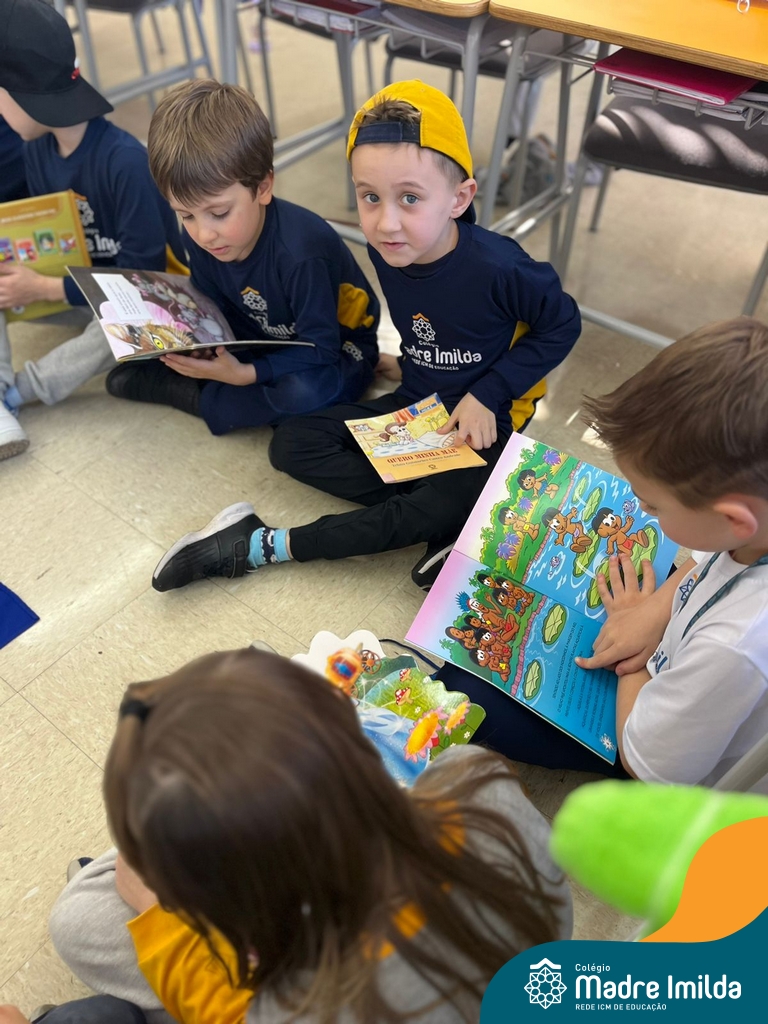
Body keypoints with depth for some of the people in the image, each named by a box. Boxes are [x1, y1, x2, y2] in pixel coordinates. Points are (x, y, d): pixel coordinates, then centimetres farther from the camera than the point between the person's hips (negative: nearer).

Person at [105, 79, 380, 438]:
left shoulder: (300, 250, -33)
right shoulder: (199, 238, -13)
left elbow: (320, 350, -31)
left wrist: (246, 374, -40)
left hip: (334, 351, -4)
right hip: (261, 341, 5)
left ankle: (205, 399, -19)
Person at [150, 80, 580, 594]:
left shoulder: (498, 267, -26)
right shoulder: (387, 250, -9)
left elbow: (562, 323, -11)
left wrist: (490, 392, -16)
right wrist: (410, 362, 0)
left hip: (482, 419, -5)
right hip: (413, 404, 6)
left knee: (457, 499, -32)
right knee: (291, 444, -7)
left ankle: (266, 546, -20)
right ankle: (440, 517, -18)